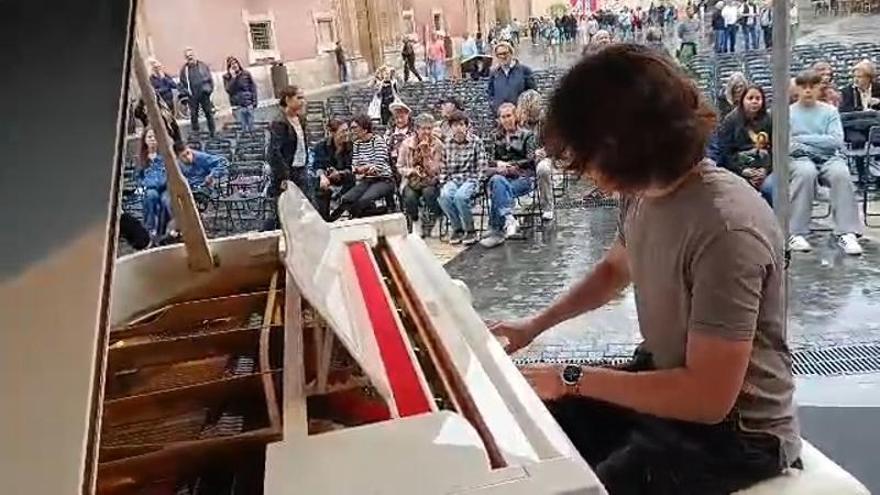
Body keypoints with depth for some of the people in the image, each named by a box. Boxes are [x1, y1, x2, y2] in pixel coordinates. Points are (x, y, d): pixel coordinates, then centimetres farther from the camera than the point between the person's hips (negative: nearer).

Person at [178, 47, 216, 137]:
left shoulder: (203, 65, 0)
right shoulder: (184, 69, 1)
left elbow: (210, 78, 3)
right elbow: (181, 83, 7)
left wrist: (209, 89, -4)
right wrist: (186, 92, -6)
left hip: (204, 95, 0)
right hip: (192, 97, 0)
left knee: (209, 113, 7)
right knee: (193, 115, 2)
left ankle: (212, 132, 18)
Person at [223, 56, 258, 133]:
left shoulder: (246, 73, 3)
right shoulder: (226, 77, 2)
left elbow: (253, 87, 6)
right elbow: (229, 90, -11)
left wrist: (254, 101, 0)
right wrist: (233, 77, -15)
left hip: (249, 104, 1)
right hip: (237, 105, -1)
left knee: (251, 126, 7)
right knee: (243, 126, -2)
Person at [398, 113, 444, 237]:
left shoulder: (437, 144, -3)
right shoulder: (407, 143, -2)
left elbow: (435, 171, -7)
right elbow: (400, 167, 2)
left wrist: (426, 153, -19)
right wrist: (411, 171, -18)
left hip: (430, 182, 0)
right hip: (412, 181, 0)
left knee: (429, 193, -34)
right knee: (409, 197, -31)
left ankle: (428, 227, -13)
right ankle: (416, 224, -3)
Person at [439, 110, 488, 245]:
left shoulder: (476, 141, 0)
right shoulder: (447, 144, 9)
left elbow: (482, 166, -1)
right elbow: (444, 168, 13)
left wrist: (475, 183, -11)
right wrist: (443, 183, 0)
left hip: (471, 178, -3)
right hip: (452, 179, 3)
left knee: (460, 196, -34)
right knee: (444, 196, -29)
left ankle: (470, 230, -12)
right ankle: (457, 229, -8)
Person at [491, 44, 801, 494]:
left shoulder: (727, 230, -32)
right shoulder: (644, 191, -4)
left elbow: (709, 398, -30)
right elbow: (615, 269, 18)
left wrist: (573, 379, -22)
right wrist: (534, 325, 11)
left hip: (735, 430, -8)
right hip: (662, 377, 8)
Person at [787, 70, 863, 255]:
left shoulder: (830, 111, 12)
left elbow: (836, 141, -2)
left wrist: (802, 138, -5)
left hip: (828, 157, 2)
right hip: (800, 158, -2)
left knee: (841, 173, -32)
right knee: (806, 172, -37)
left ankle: (847, 233, -29)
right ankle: (796, 234, -34)